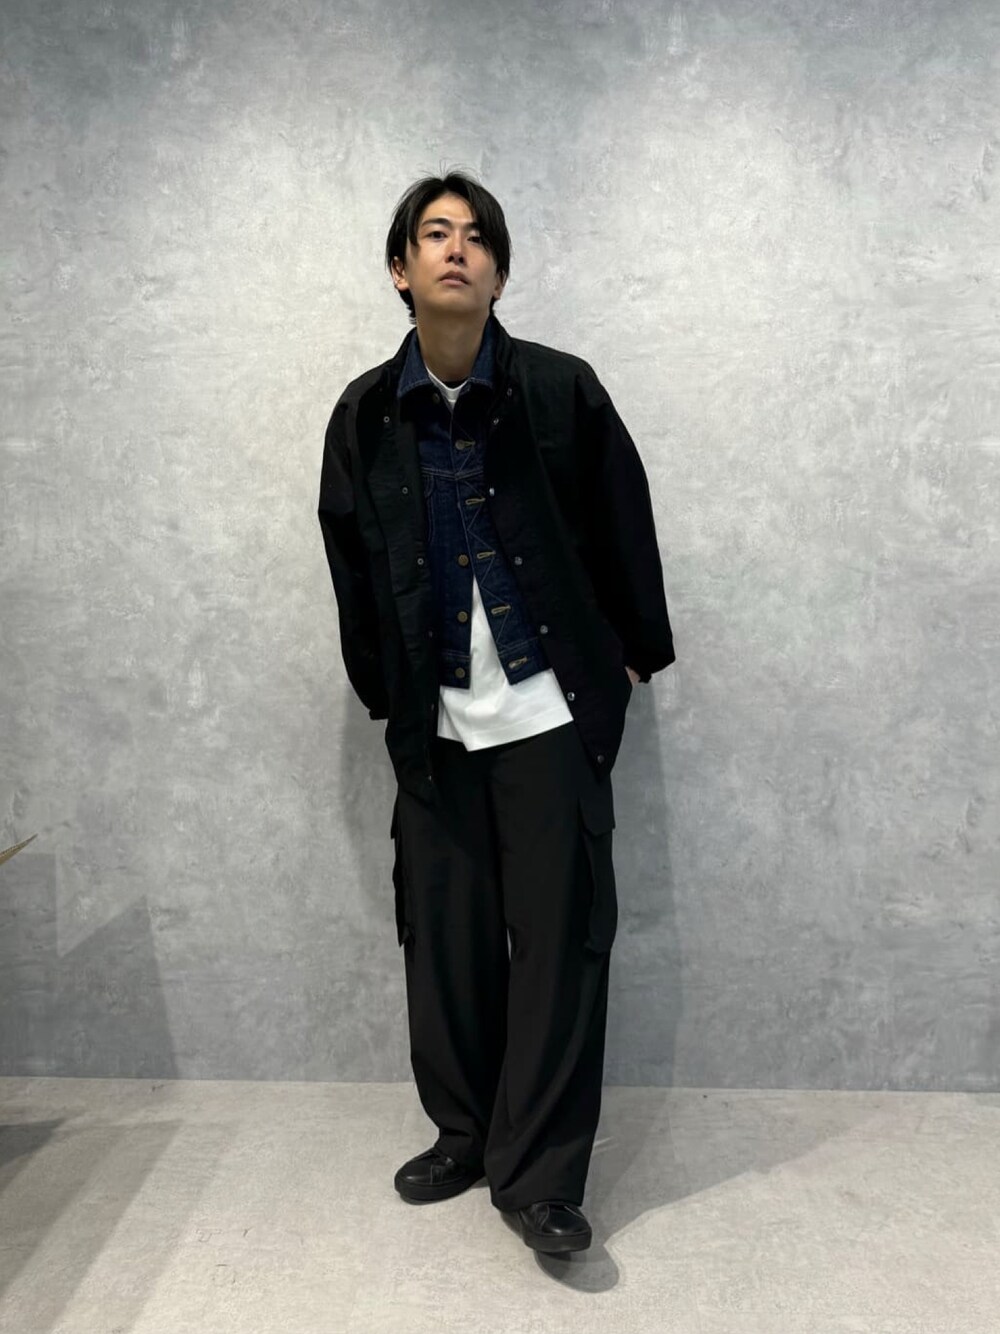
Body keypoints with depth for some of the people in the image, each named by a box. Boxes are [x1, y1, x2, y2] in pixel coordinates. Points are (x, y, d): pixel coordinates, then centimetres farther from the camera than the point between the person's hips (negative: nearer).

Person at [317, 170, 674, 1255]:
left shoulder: (561, 389, -4)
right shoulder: (365, 415, 3)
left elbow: (624, 527, 4)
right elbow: (351, 567, 11)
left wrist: (637, 653, 10)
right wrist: (384, 695, 12)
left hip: (552, 712, -2)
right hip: (435, 723, 3)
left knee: (559, 940, -1)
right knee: (445, 940, 10)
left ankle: (539, 1176, 14)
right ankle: (464, 1135, 31)